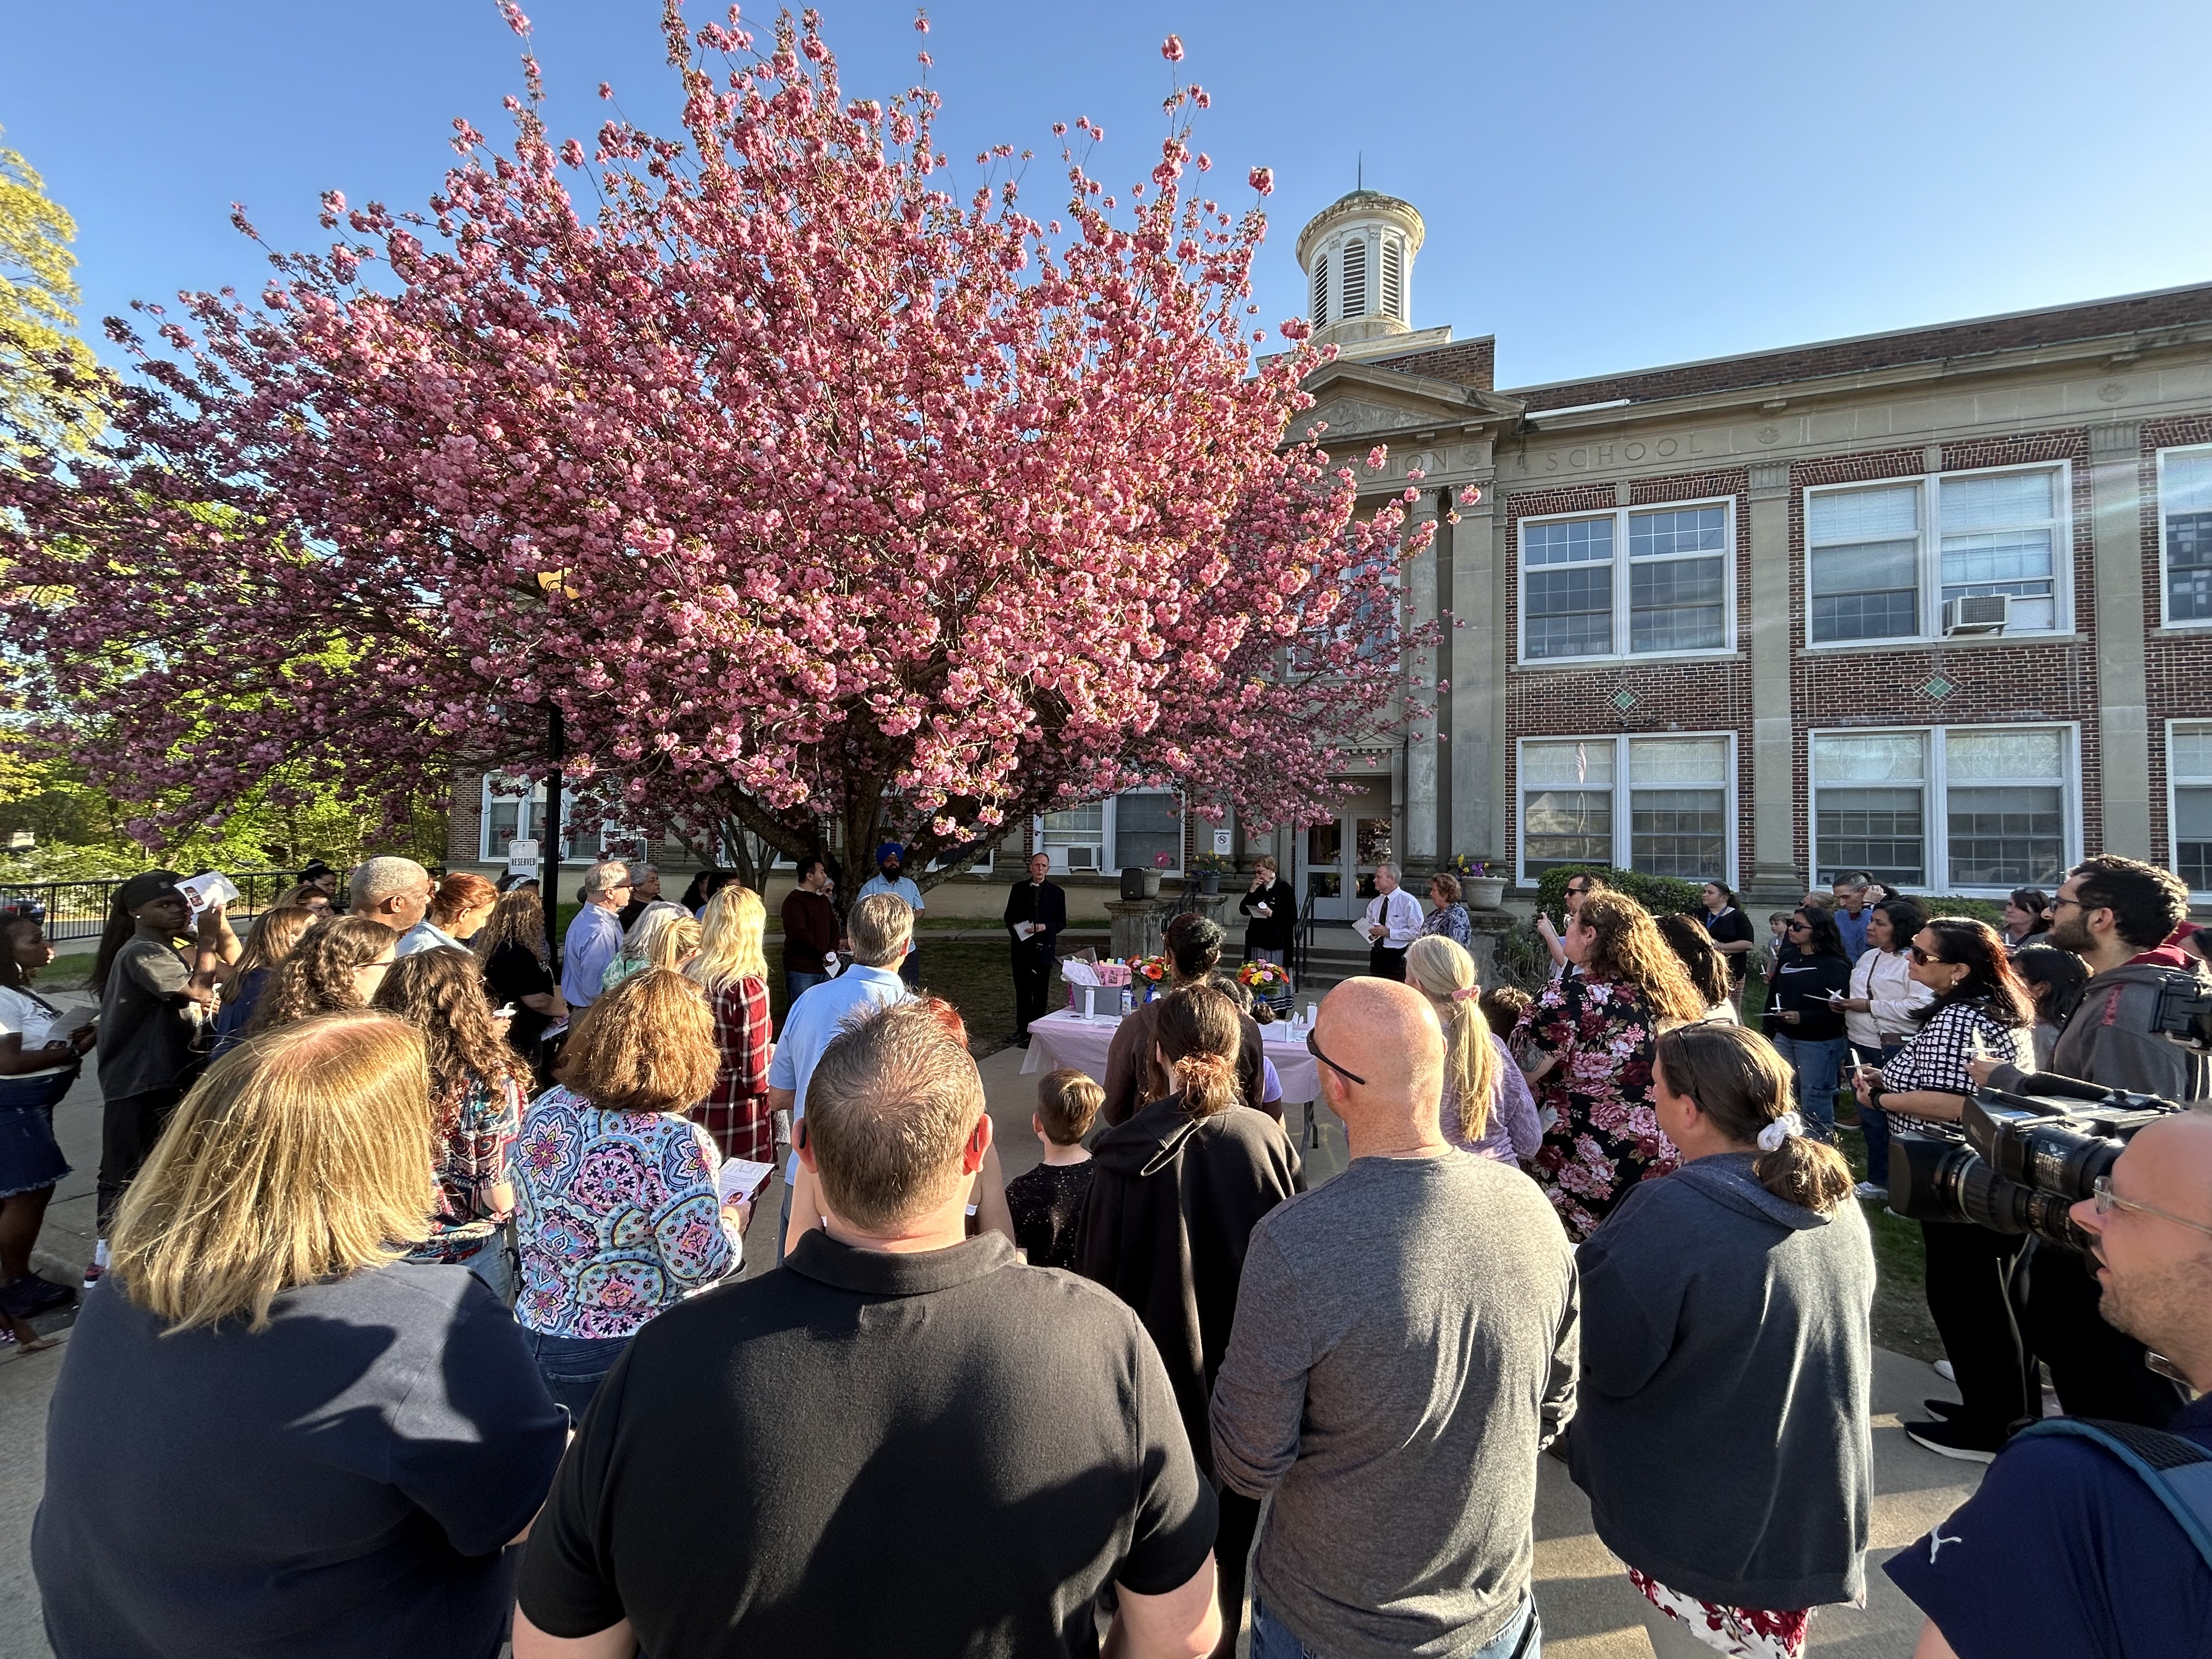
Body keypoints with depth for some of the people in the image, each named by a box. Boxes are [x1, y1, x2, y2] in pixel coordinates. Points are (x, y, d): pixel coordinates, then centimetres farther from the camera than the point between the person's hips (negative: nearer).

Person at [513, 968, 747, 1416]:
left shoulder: (544, 1110, -7)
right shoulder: (674, 1144, -30)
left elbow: (525, 1220, 8)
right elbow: (701, 1265, -21)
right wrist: (732, 1223, -1)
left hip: (536, 1333, 6)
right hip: (627, 1354, -6)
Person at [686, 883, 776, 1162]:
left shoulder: (689, 974, -4)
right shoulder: (749, 986, -22)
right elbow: (755, 1071, -18)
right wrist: (773, 1051, 1)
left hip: (695, 1098, 6)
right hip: (737, 1109, -6)